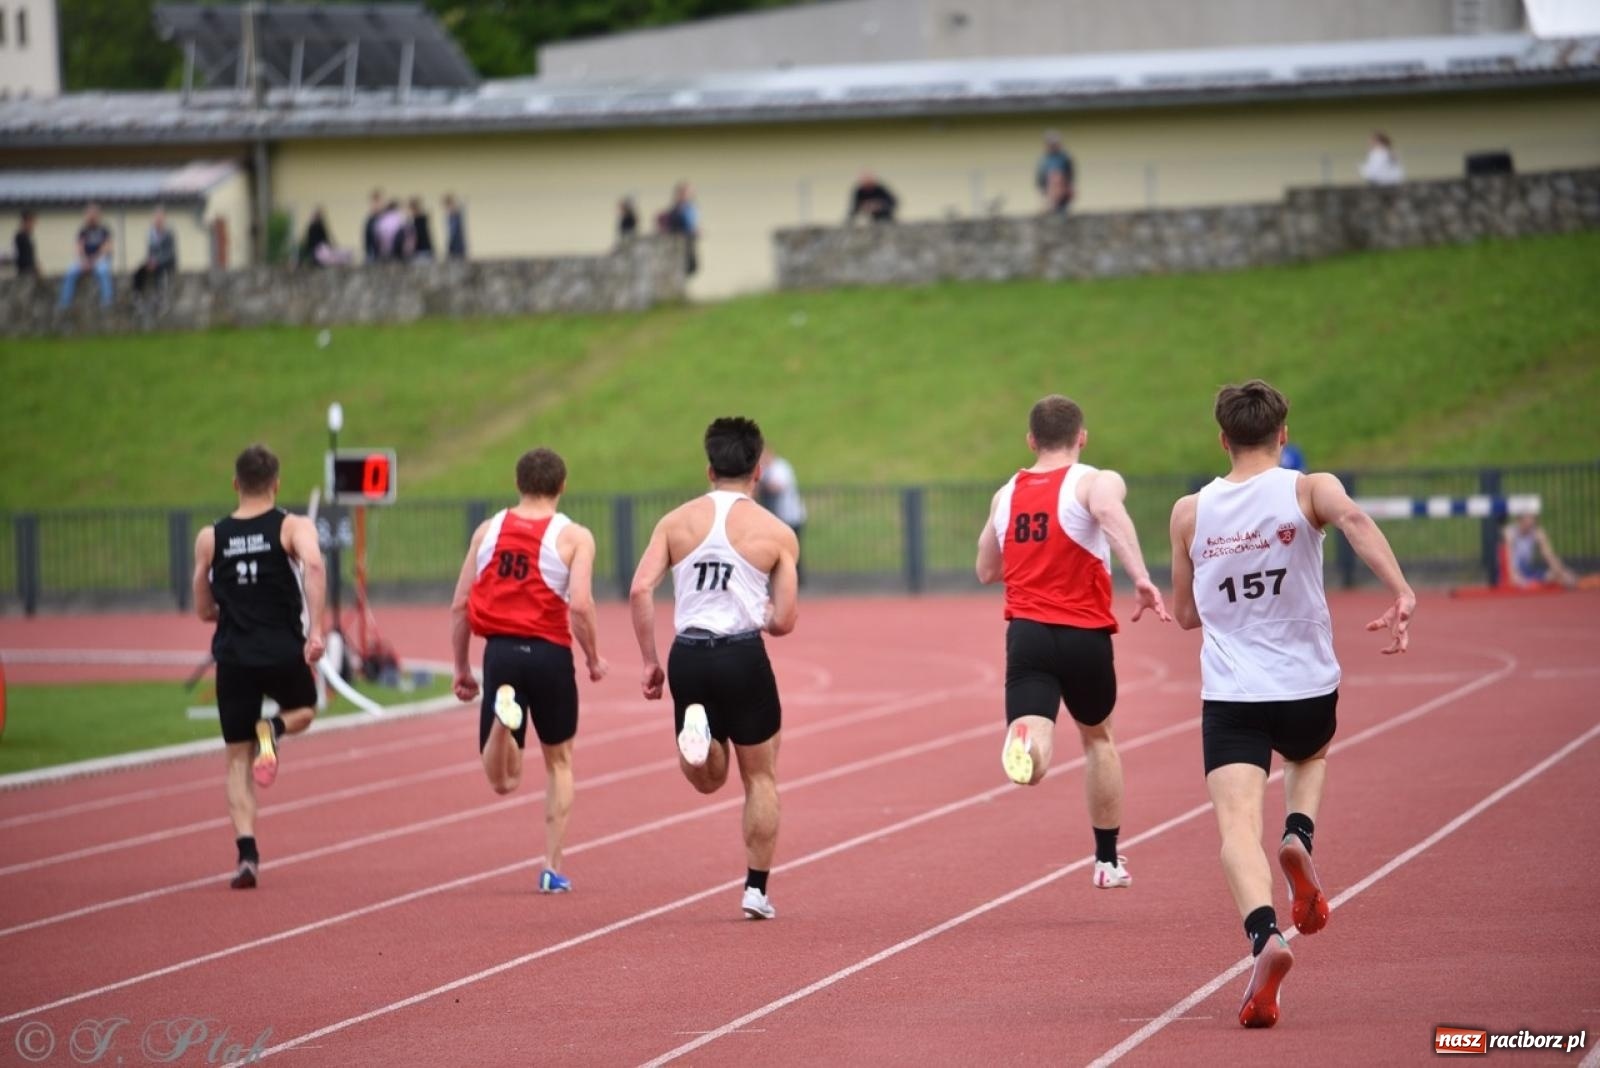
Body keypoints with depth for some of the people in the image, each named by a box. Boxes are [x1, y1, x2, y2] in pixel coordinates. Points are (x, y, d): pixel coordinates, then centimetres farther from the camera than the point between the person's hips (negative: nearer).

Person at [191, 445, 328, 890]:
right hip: (283, 652, -1)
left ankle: (247, 853, -7)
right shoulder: (293, 527, 1)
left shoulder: (210, 538, 9)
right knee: (304, 709, 30)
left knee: (238, 759, 9)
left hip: (233, 657, 2)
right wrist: (315, 629, -22)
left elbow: (203, 610, 13)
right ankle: (274, 729, -7)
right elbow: (313, 565, -21)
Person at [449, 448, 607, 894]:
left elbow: (459, 606, 6)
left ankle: (503, 714, -29)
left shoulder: (487, 530, 9)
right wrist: (594, 659, 1)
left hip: (500, 652, 2)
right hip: (549, 654, -2)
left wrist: (461, 668, 14)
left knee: (502, 781, 5)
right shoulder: (574, 537, -1)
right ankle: (552, 868, 16)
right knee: (559, 762, 19)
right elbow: (580, 606, -14)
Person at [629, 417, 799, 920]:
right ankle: (756, 890, 13)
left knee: (708, 779, 18)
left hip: (688, 656, 2)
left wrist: (650, 662, 2)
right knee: (760, 778, 15)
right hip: (744, 657, -2)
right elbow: (784, 621, -1)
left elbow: (640, 589, -4)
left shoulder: (677, 521, 7)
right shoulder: (777, 533, 1)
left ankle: (695, 730, -16)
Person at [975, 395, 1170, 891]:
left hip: (1027, 632, 1)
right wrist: (1141, 579, -34)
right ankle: (1108, 860, 33)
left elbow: (987, 570, 24)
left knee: (1030, 758, -13)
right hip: (1085, 633, -1)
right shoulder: (1096, 481, -1)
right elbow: (1109, 511, -27)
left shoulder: (1006, 495, 13)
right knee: (1097, 737, 25)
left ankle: (1024, 739, -50)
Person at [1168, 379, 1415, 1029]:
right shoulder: (1309, 490, -2)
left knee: (1238, 826, -10)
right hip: (1307, 689, 1)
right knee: (1312, 754, 34)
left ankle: (1265, 935, -37)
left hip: (1230, 696, -1)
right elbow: (1355, 520, -25)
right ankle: (1299, 836, 4)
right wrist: (1400, 592, -33)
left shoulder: (1190, 513, 4)